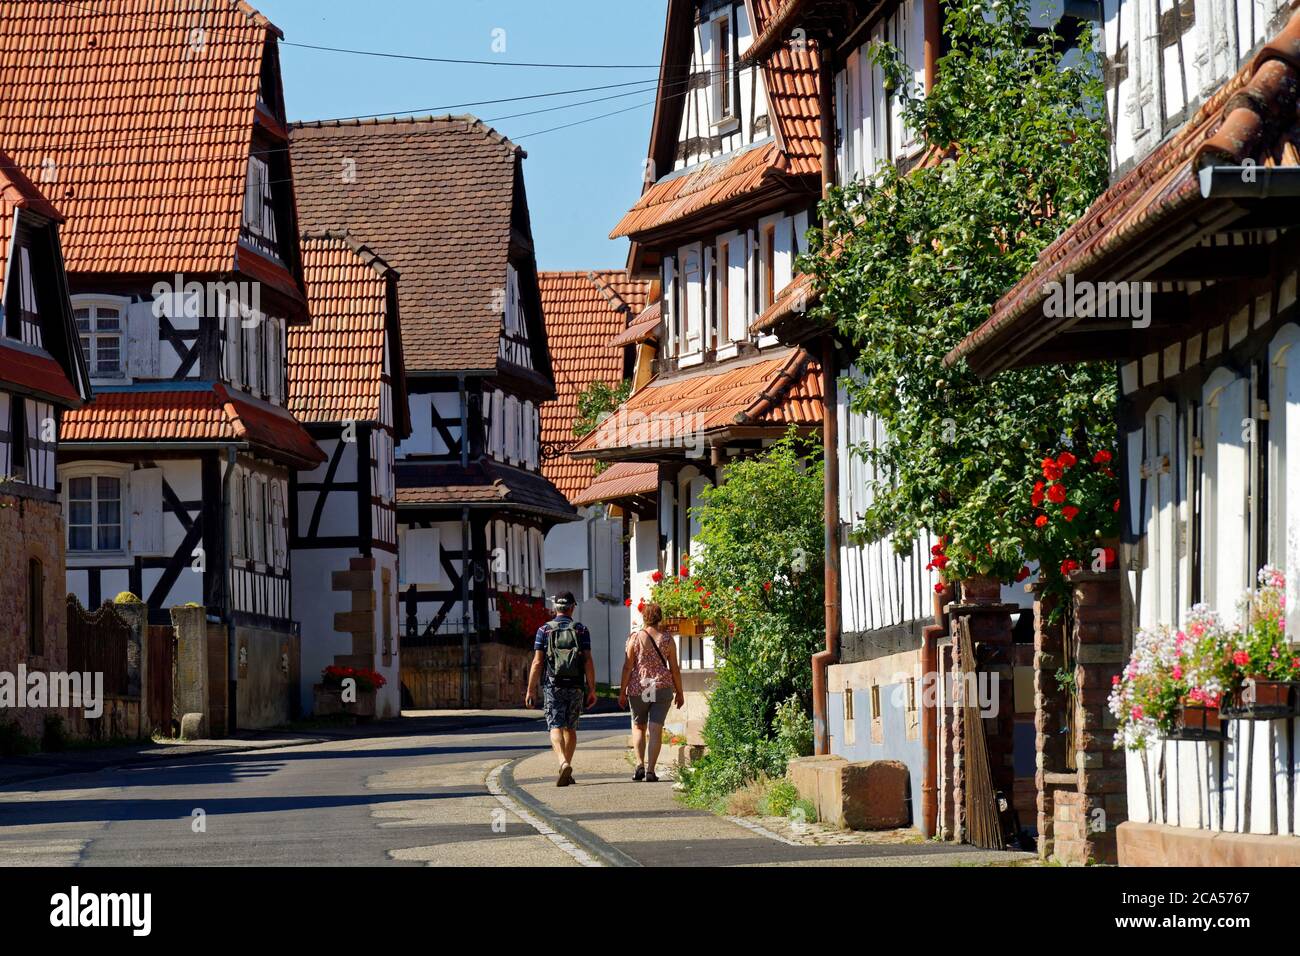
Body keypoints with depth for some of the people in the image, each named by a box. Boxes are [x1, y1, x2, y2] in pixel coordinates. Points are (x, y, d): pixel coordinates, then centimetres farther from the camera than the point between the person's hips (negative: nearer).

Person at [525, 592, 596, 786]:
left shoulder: (544, 630, 0)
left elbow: (537, 662, -4)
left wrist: (531, 690, 0)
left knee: (556, 727, -7)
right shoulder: (581, 630, 2)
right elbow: (588, 661, -4)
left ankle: (563, 763, -30)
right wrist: (592, 689, -1)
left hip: (553, 686, -2)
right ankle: (566, 770, 19)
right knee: (571, 728, 14)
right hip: (576, 687, 2)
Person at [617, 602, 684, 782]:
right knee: (655, 729, -1)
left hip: (638, 687, 0)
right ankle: (650, 770, -8)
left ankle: (640, 764, 1)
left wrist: (622, 692, 1)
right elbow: (674, 668, 2)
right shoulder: (667, 640, 0)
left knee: (638, 727, 16)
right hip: (662, 687, 0)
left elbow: (627, 667, -4)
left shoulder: (635, 638, -3)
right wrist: (679, 692, 11)